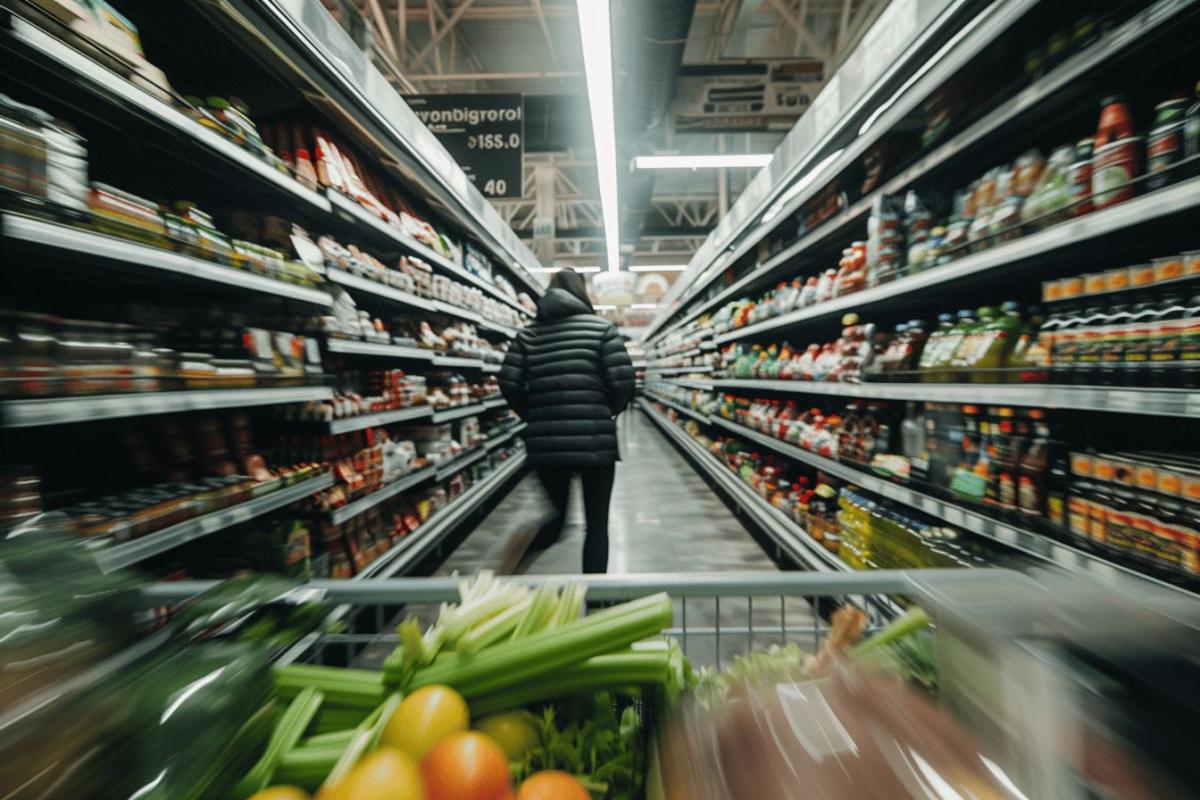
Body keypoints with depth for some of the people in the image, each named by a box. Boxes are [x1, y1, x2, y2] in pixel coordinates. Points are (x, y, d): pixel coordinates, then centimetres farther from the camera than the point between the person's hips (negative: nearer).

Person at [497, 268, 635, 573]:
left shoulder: (528, 334, 9)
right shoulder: (601, 327, 2)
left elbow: (509, 384, -2)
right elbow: (623, 382, -7)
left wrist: (534, 416, 14)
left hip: (545, 441, 3)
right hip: (595, 440, -2)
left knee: (554, 515, 22)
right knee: (597, 523, 12)